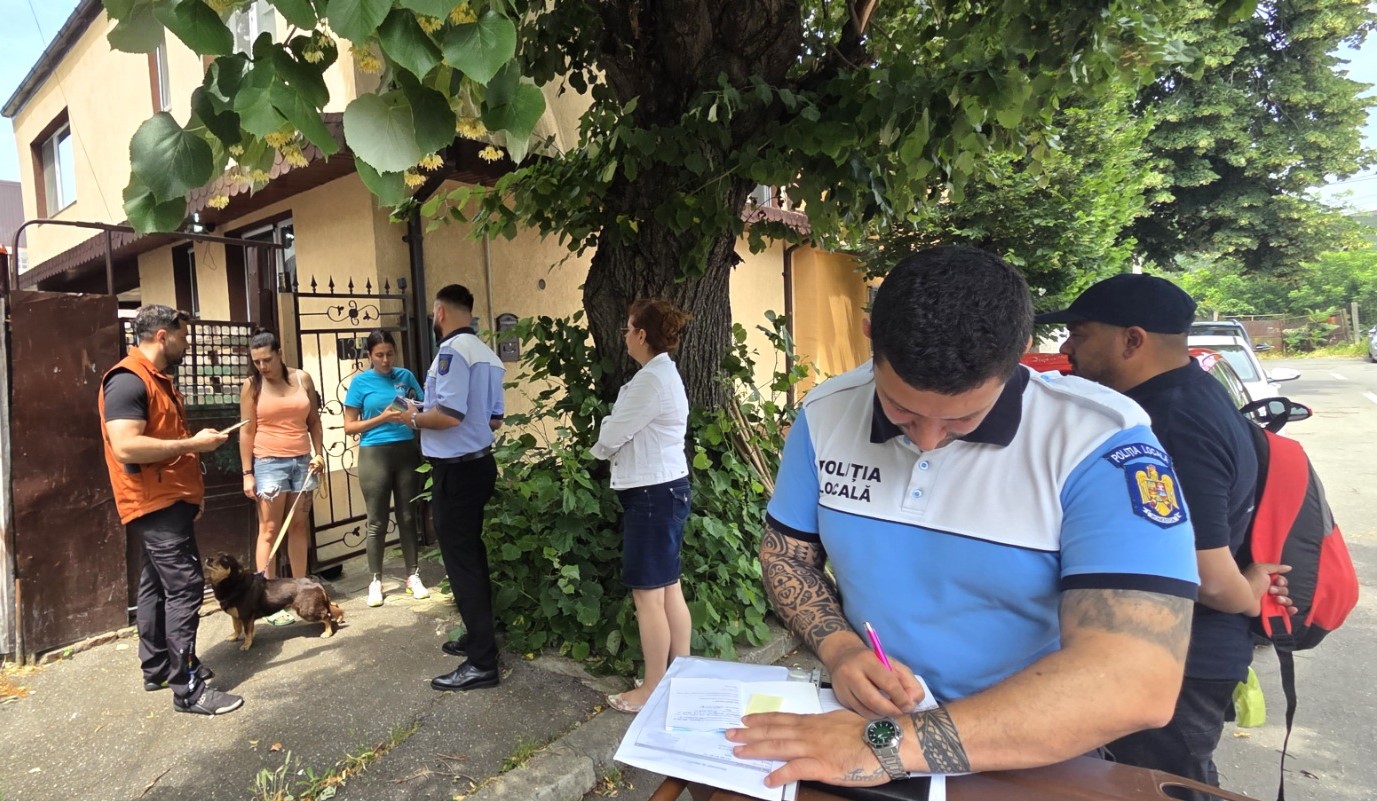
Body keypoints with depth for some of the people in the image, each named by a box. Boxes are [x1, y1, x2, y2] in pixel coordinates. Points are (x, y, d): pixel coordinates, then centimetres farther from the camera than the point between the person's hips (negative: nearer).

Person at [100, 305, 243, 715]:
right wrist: (193, 443, -20)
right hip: (155, 504, -10)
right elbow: (125, 448, -27)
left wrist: (192, 490, 20)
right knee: (184, 588, -11)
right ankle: (188, 689, -6)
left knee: (158, 584, 17)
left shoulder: (159, 379, 15)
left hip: (170, 501, 10)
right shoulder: (127, 381, -17)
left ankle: (157, 668, 28)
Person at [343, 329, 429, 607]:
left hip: (407, 451, 2)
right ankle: (376, 581, 15)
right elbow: (349, 427, -1)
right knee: (377, 522, 3)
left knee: (408, 516, 9)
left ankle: (413, 576, 19)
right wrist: (381, 419, -14)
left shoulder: (405, 376, 6)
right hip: (374, 454, -2)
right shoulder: (361, 381, -1)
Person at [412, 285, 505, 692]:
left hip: (456, 469, -9)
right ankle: (478, 637, 33)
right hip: (479, 463, 9)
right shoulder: (487, 354, 13)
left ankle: (481, 662, 5)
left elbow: (448, 415, -25)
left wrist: (415, 418, -7)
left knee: (461, 560, -2)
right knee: (471, 555, 19)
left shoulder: (452, 350, -16)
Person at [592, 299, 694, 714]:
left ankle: (652, 690, 14)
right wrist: (612, 446, 5)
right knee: (669, 590, 15)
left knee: (647, 596, 1)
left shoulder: (651, 379, -18)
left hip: (652, 494, -10)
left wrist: (599, 448, 7)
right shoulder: (665, 372, 15)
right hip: (668, 488, 10)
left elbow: (611, 436, -13)